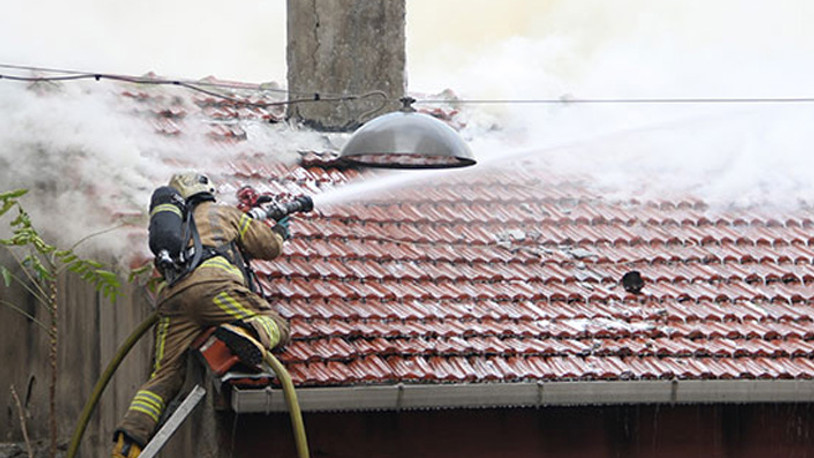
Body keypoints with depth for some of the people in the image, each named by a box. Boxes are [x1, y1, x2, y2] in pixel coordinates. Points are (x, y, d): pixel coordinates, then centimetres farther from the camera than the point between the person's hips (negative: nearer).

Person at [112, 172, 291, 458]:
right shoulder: (224, 214, 29)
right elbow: (269, 247, 31)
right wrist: (280, 232, 56)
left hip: (173, 296, 4)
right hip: (212, 282, -4)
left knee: (165, 376, 3)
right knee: (276, 327, -4)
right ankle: (246, 333, -39)